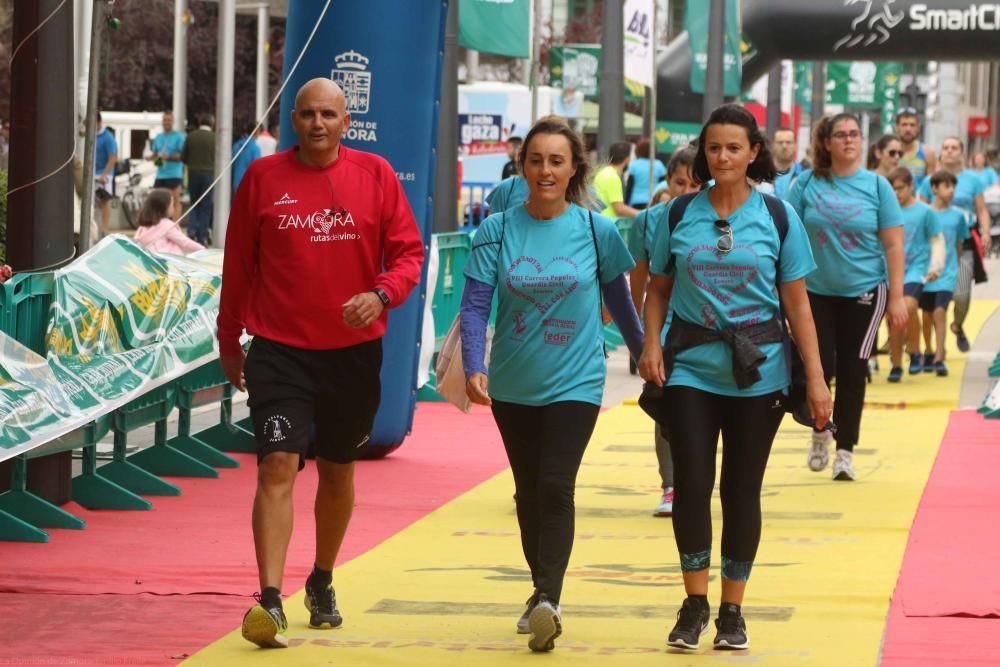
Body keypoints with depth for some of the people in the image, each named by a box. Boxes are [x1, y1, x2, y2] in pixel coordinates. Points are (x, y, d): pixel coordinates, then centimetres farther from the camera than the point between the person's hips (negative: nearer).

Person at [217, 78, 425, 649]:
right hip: (280, 350, -2)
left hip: (354, 350, 2)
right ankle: (270, 602, -21)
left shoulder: (375, 175, 0)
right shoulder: (264, 177, -1)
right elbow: (238, 264, 7)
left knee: (339, 472, 16)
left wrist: (382, 295, -19)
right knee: (278, 465, -15)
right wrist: (229, 341, 12)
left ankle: (323, 583, 37)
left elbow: (409, 252, 1)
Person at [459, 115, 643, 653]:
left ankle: (548, 601, -23)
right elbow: (475, 305, -10)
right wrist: (474, 366, -25)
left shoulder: (597, 231, -5)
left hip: (575, 382, -2)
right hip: (513, 385, 2)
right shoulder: (497, 231, -5)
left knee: (555, 488, -16)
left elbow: (619, 301, 7)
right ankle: (542, 592, 30)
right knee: (528, 493, 14)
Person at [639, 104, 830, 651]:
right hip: (690, 367, 0)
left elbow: (796, 302, 1)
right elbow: (659, 288, 9)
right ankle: (694, 605, 7)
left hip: (757, 373, 0)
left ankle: (732, 611, 17)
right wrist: (651, 343, -9)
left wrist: (815, 379, -3)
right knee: (692, 484, -8)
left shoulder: (777, 215, 0)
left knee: (742, 490, 5)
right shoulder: (680, 212, 3)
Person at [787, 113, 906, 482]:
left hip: (864, 292, 0)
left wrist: (897, 296, -6)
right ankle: (820, 431, 24)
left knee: (852, 373, 2)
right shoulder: (807, 184, -1)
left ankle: (845, 451, 14)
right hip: (816, 292, 0)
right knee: (819, 367, -4)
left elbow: (893, 244, -1)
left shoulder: (876, 186, -1)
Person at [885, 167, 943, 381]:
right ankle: (896, 365, 18)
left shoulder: (924, 212, -3)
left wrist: (935, 266, -3)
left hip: (915, 269, -4)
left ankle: (915, 353, -8)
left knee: (908, 306, -26)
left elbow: (937, 241, 4)